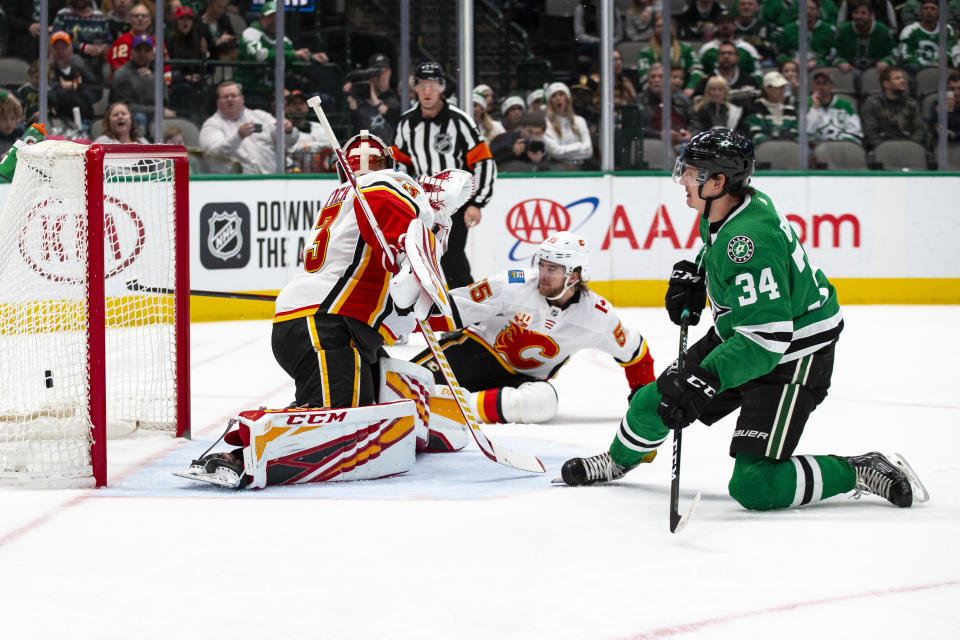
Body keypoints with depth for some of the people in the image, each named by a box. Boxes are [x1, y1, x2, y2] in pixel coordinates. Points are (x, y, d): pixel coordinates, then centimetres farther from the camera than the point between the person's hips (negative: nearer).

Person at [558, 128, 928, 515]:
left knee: (752, 486, -15)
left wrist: (705, 379, -44)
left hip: (793, 356, -10)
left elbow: (766, 338, -38)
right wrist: (693, 274, 9)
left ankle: (863, 472, -5)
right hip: (737, 335, 10)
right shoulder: (721, 211, -5)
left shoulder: (750, 240, -34)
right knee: (656, 400, 18)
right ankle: (618, 461, 49)